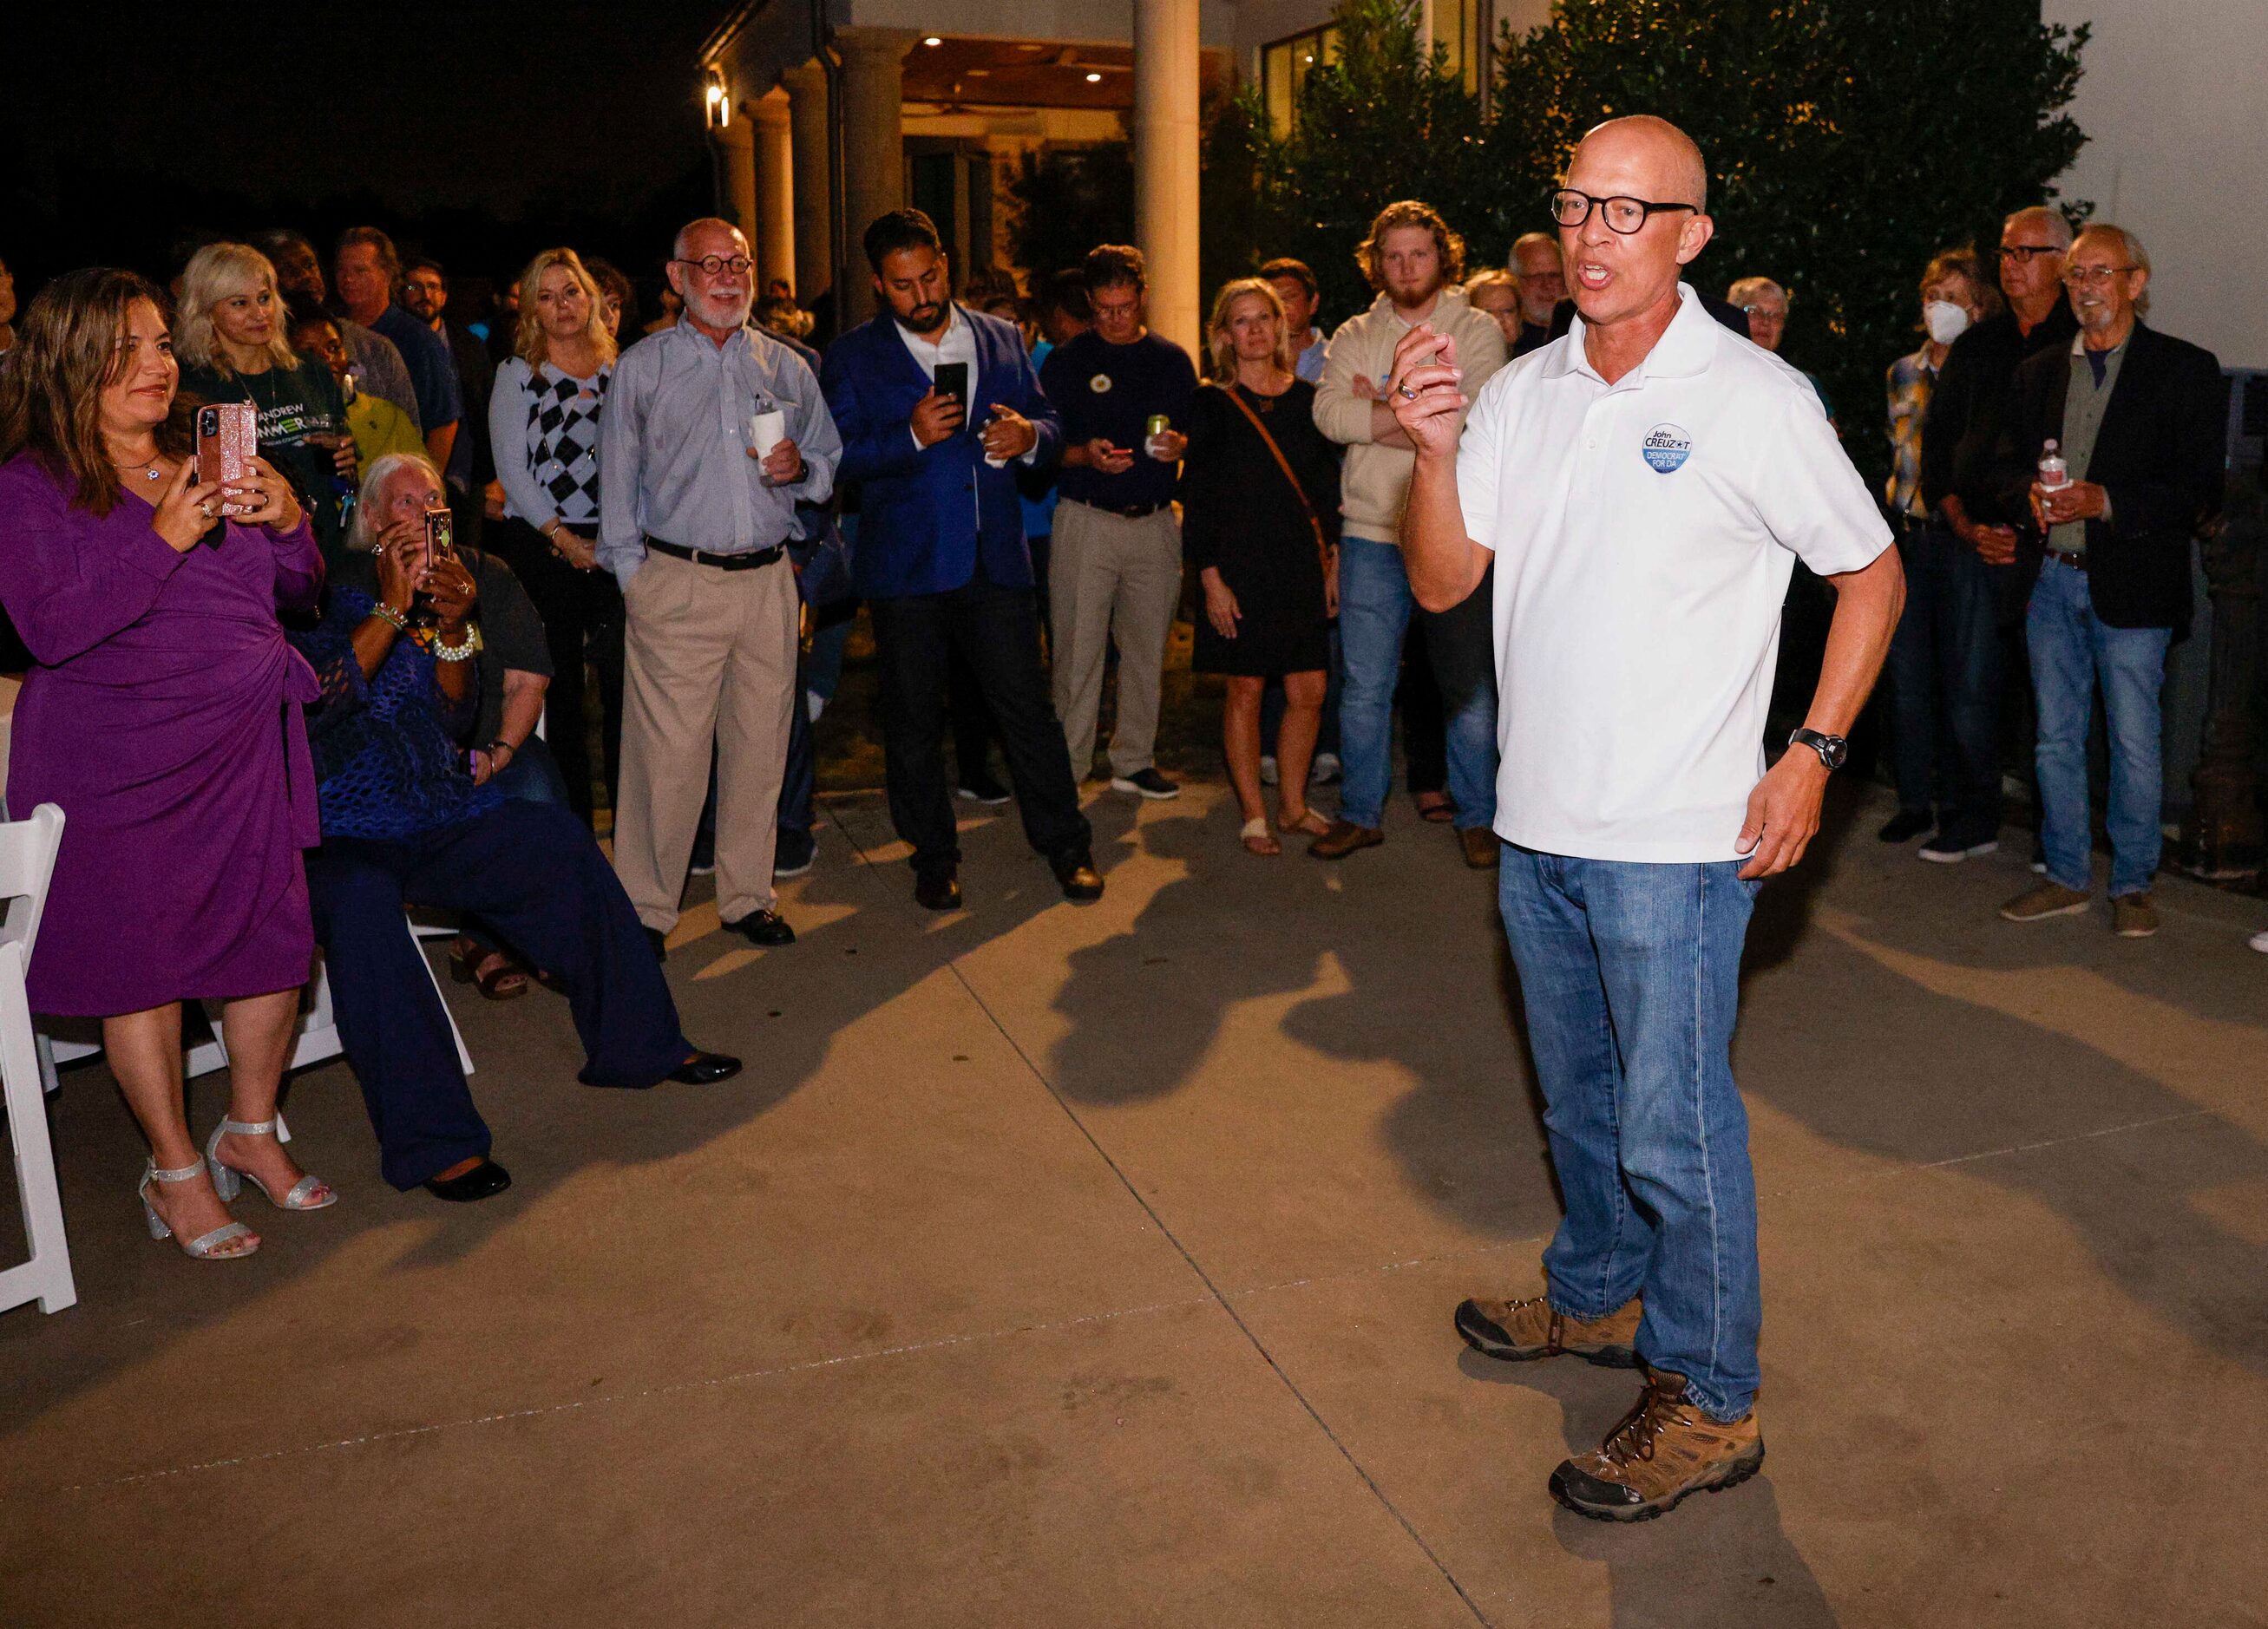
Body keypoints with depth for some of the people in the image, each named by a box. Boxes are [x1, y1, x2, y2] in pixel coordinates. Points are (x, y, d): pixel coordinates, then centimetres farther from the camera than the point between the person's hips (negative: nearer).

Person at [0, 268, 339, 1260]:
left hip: (247, 748, 5)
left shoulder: (206, 463, 12)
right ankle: (176, 1172, 20)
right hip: (115, 761, -5)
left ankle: (252, 1130, 28)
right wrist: (163, 540, -23)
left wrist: (287, 524, -6)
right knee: (143, 960, 3)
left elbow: (295, 596, 14)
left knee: (276, 937, 5)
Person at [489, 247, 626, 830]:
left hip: (616, 543, 2)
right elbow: (511, 470, -1)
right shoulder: (517, 375, 5)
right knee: (559, 685, 2)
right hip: (542, 544, -1)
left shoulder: (621, 370, 12)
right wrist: (563, 538, -9)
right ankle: (572, 821, 11)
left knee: (626, 678, -4)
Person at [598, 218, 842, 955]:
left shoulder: (786, 367, 13)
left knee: (760, 744, 7)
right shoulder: (641, 367, 6)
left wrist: (799, 469, -5)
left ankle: (747, 895, 21)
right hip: (677, 583, -3)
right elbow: (617, 485, 7)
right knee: (666, 752, -6)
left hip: (769, 581, 3)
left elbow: (833, 464, 17)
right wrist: (634, 579, 1)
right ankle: (644, 910, 7)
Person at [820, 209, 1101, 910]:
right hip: (905, 566, -1)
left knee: (1025, 706, 3)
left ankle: (1066, 844, 17)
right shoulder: (852, 356, 2)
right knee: (914, 721, 7)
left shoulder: (1002, 339, 11)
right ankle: (933, 857, 22)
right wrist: (911, 437, -21)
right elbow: (838, 458, -6)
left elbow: (1048, 421, 15)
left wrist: (1028, 435, -8)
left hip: (996, 561, 2)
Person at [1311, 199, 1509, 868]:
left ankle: (1476, 817, 19)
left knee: (1469, 687, 5)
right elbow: (1329, 413, -7)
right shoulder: (1354, 338, 11)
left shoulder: (1476, 331, 4)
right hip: (1372, 536, 2)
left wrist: (1378, 407, -8)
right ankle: (1361, 813, 20)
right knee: (1364, 687, 6)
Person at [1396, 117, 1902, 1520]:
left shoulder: (1756, 399, -9)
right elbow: (1443, 582, 4)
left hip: (1678, 837, -6)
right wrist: (1436, 448, -12)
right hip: (1541, 824, 6)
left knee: (1674, 1128, 0)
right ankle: (1599, 1300, 41)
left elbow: (1872, 574, -1)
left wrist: (1811, 753, -9)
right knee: (1580, 1100, 21)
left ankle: (1710, 1403, 17)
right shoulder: (1523, 392, 6)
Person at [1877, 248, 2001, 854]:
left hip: (1965, 538, -5)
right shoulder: (1903, 372, 14)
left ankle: (1976, 818, 5)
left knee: (1966, 681, -3)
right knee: (1907, 675, 8)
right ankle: (1917, 799, 20)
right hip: (1907, 535, 5)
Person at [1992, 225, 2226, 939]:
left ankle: (2133, 885, 13)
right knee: (2056, 739, 9)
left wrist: (2104, 501, -18)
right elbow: (2007, 465, 14)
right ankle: (2067, 877, 21)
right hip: (2051, 579, 4)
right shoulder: (2038, 372, 14)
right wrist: (2032, 495, -8)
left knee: (2134, 743, 0)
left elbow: (2201, 489, -6)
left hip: (2132, 584, -4)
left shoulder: (2186, 369, 0)